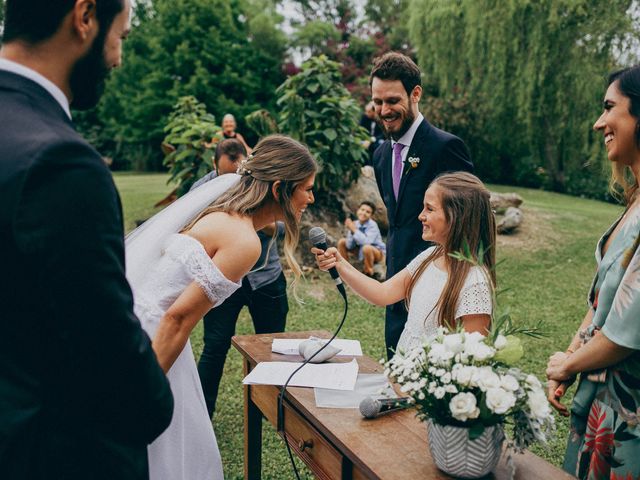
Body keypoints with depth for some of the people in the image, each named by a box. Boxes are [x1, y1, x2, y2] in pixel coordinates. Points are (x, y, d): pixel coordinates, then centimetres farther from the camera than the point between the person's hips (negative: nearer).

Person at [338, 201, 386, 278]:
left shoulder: (372, 225, -24)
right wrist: (351, 231, -25)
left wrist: (354, 229, -33)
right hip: (361, 252, 6)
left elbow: (366, 242, -40)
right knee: (341, 242, -2)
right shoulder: (355, 224, -10)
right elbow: (349, 246, -11)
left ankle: (369, 272, -13)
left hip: (377, 252, -6)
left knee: (366, 247, -38)